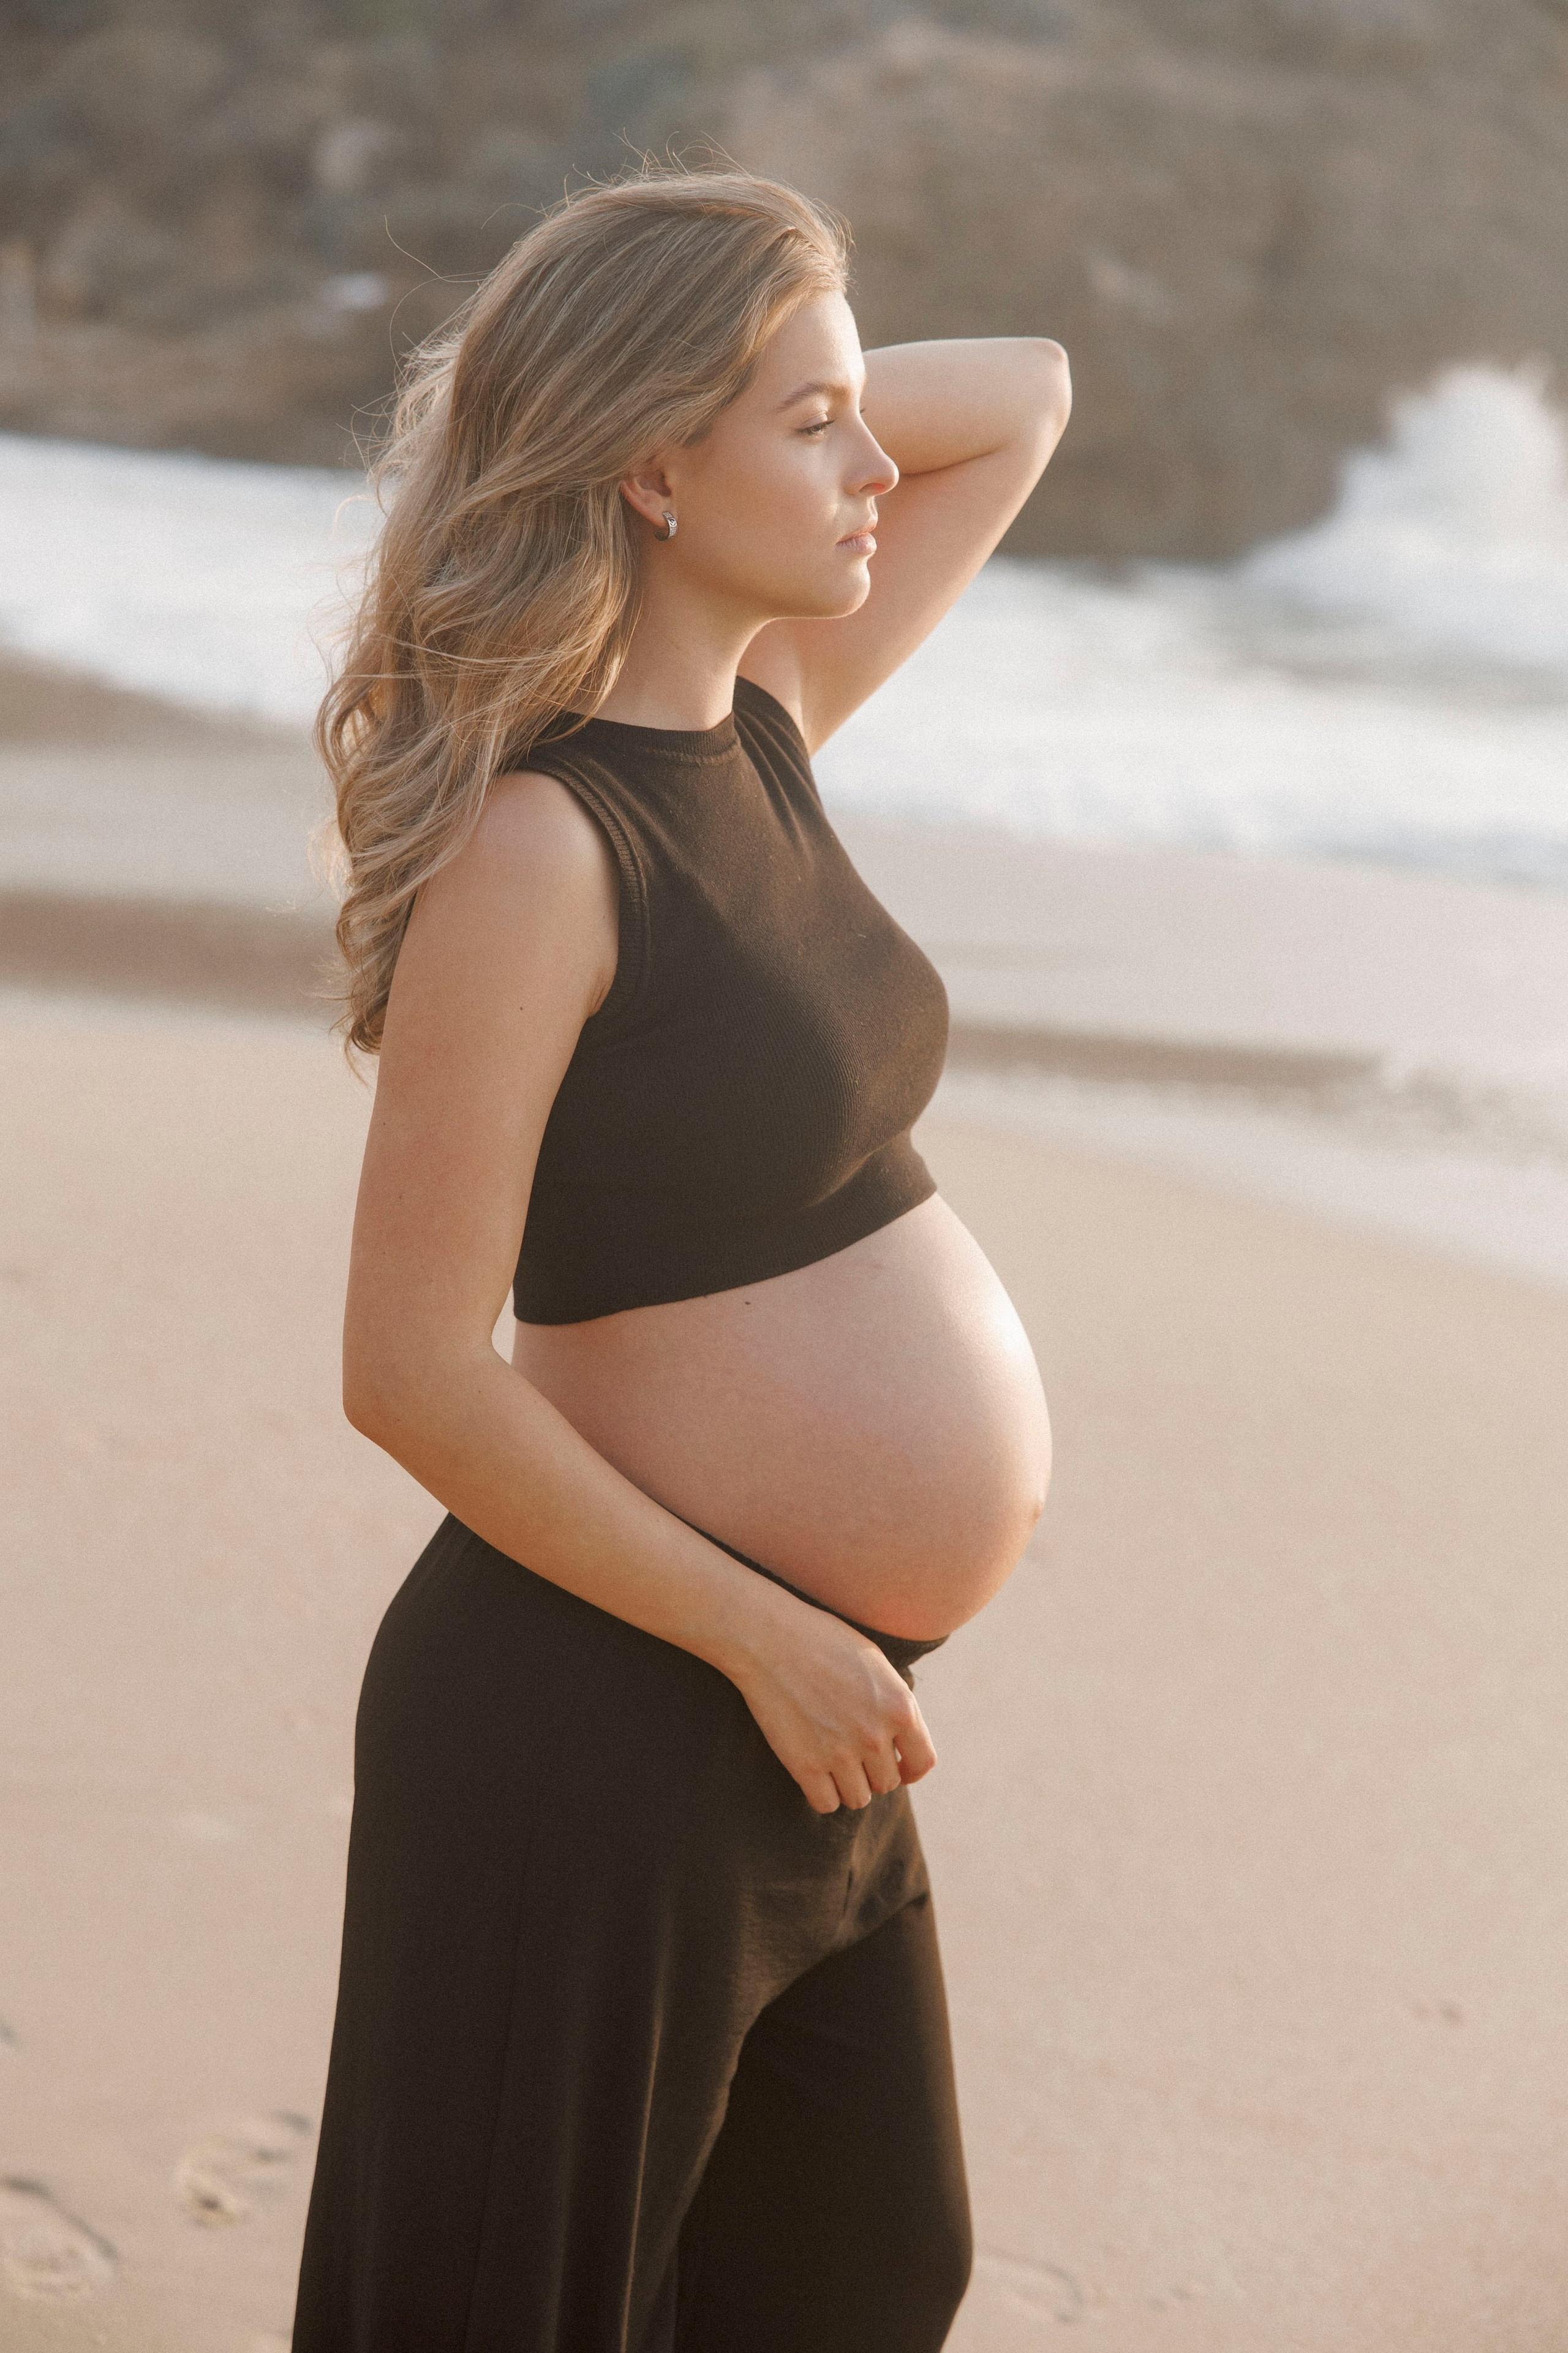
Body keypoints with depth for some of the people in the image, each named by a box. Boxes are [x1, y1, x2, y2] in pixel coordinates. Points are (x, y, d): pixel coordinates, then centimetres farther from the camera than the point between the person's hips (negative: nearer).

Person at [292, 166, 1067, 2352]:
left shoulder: (763, 725, 5)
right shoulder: (533, 842, -19)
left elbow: (1024, 394, 18)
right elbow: (410, 1373, -21)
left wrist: (789, 390, 0)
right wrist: (770, 1640, -16)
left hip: (812, 1718, 9)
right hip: (601, 1714, -8)